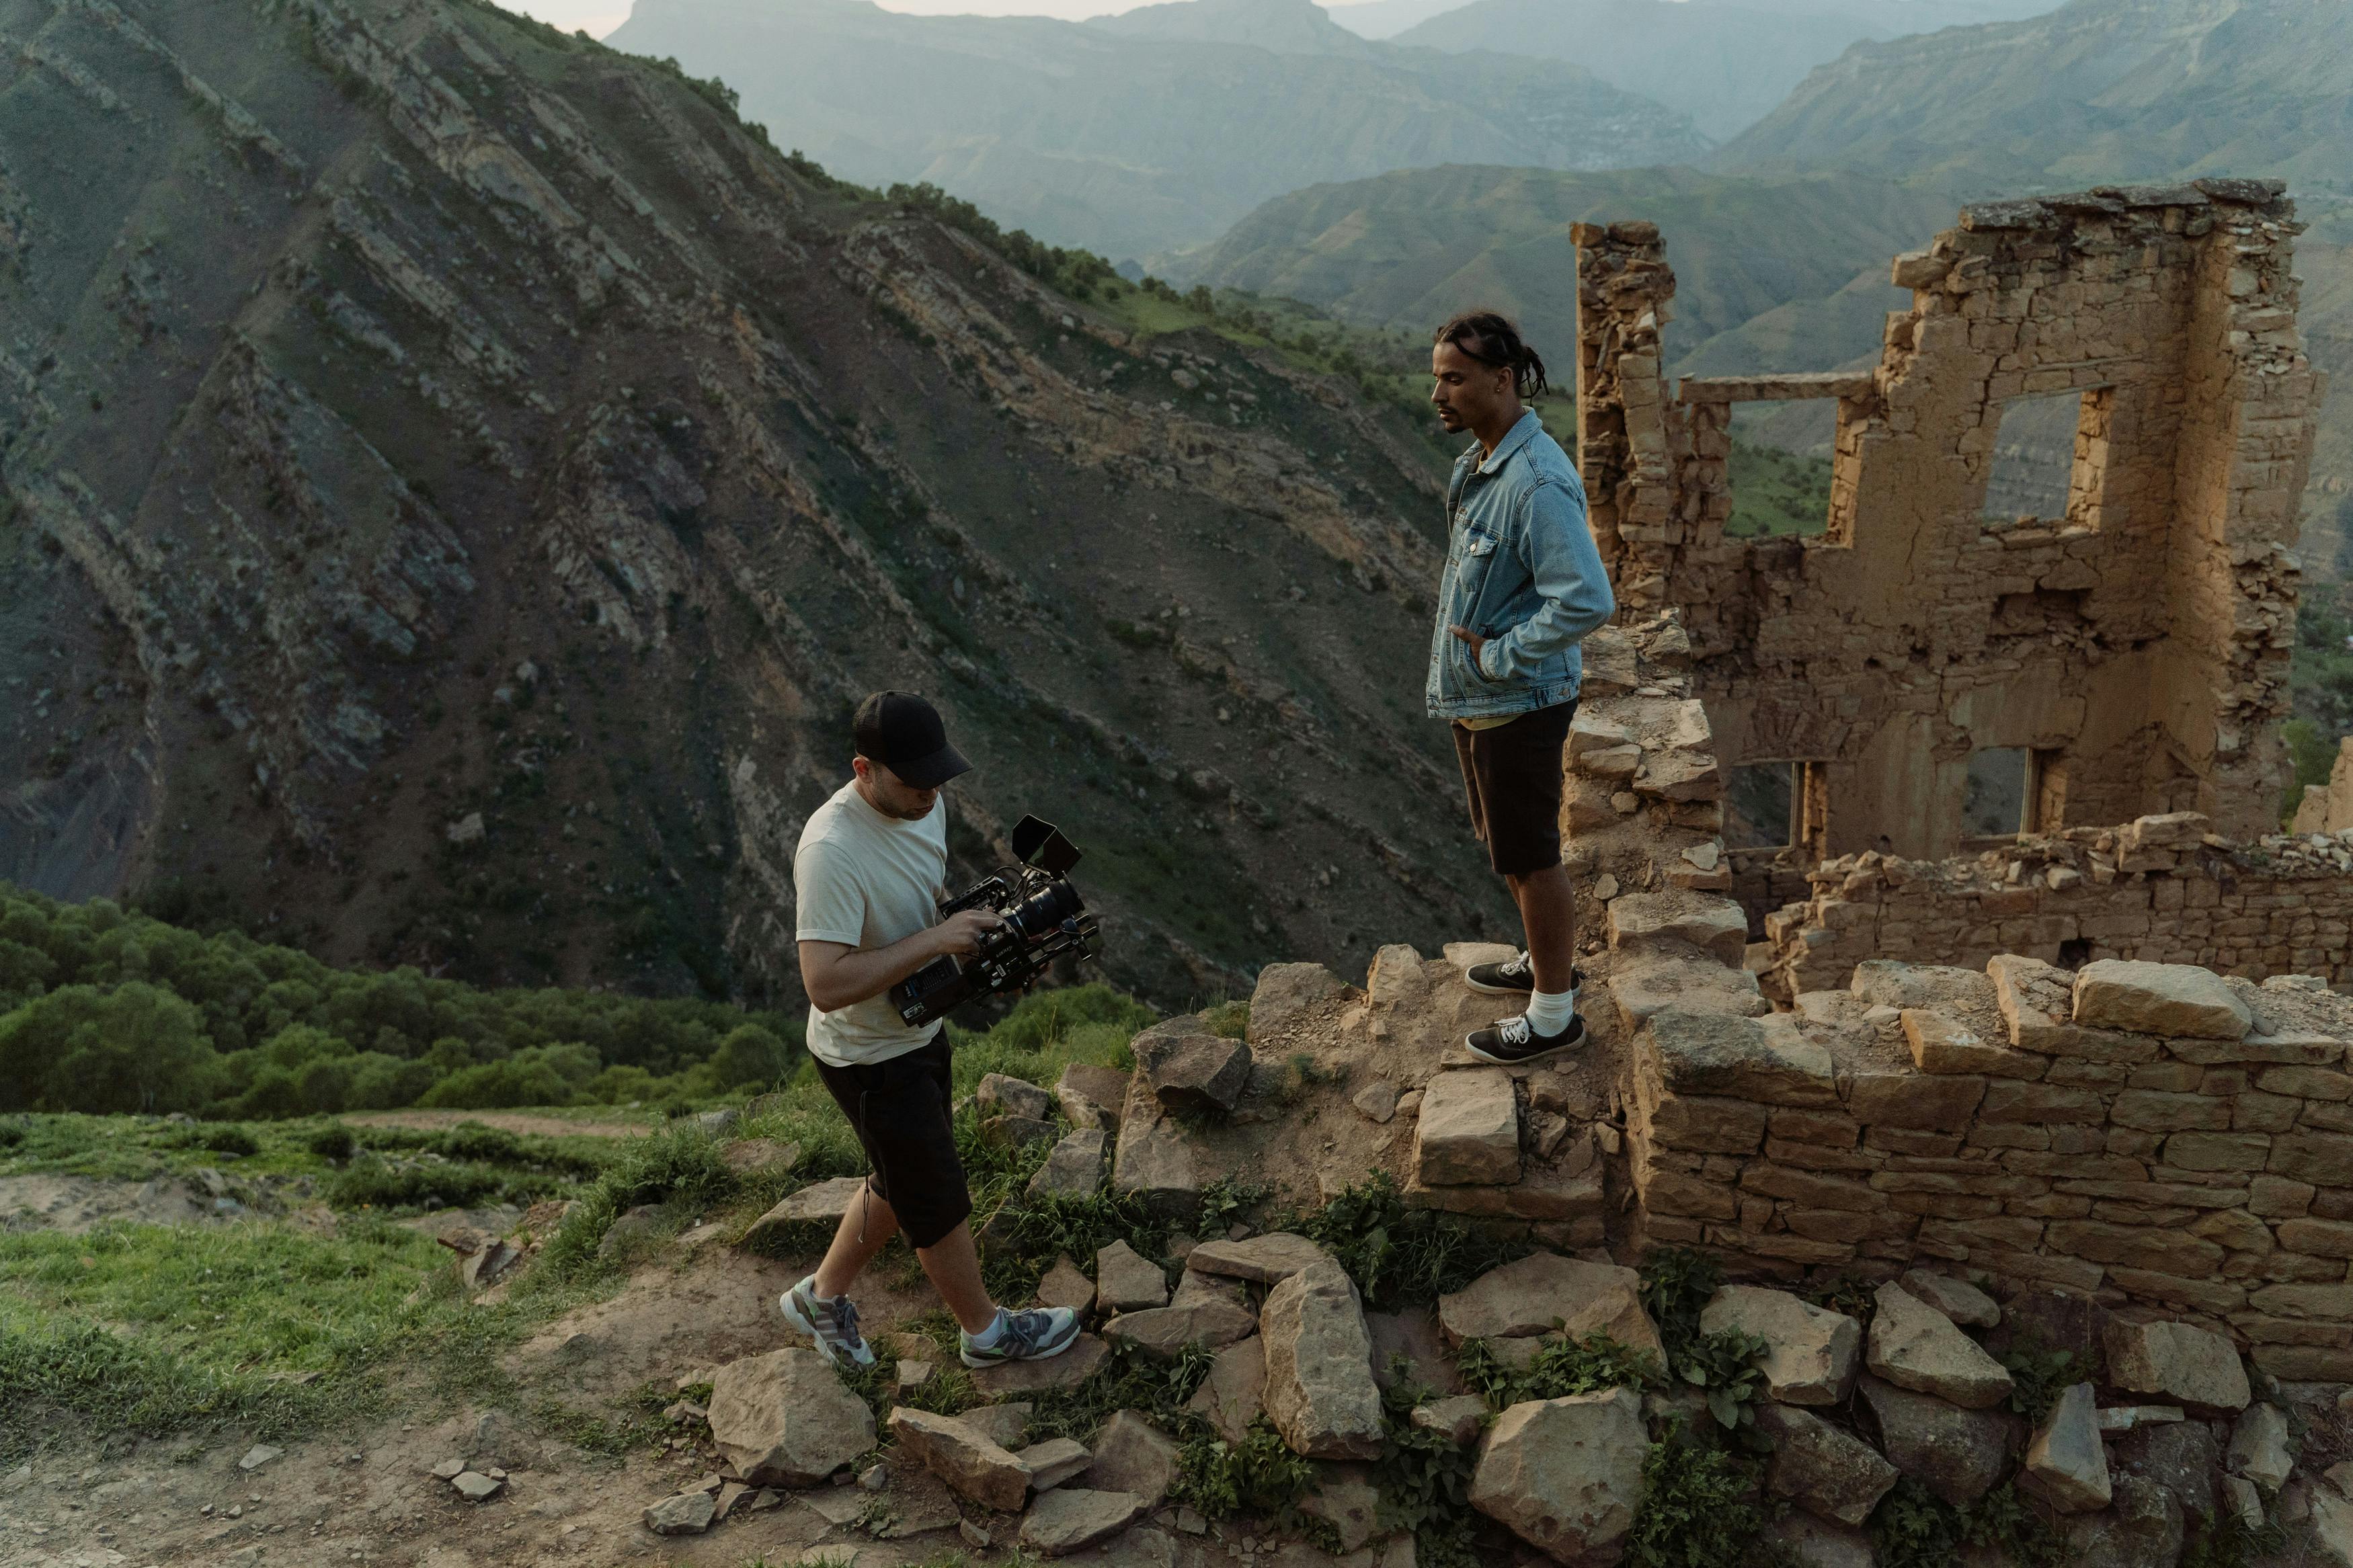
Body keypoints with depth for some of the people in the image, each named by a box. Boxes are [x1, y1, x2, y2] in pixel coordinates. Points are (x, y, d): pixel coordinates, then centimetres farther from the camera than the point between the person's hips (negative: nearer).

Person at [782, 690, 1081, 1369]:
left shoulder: (923, 804, -5)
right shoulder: (831, 850, -33)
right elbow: (826, 983, -36)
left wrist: (980, 919, -7)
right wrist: (934, 940, -34)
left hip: (919, 1030, 8)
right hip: (869, 1060, -8)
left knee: (904, 1184, 25)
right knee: (939, 1200, 11)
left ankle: (821, 1297, 45)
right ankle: (986, 1330, 34)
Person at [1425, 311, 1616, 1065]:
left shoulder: (1538, 481, -25)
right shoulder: (1477, 465, 6)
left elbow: (1586, 601, -31)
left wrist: (1498, 656, -21)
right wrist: (1480, 662, 11)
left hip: (1518, 704, -9)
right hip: (1477, 697, 10)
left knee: (1531, 858, 4)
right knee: (1508, 846, 23)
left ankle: (1554, 1014, 20)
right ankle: (1549, 960, 44)